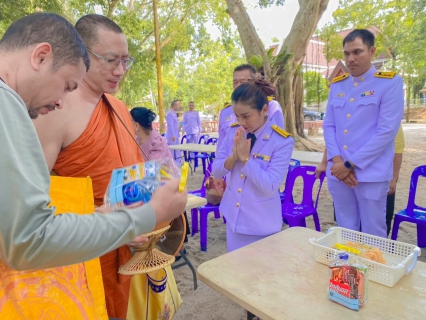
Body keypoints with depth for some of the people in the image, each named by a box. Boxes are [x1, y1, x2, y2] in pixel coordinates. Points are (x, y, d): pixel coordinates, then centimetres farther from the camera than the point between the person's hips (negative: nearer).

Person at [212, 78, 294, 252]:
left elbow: (270, 186, -23)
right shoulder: (233, 132, -2)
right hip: (233, 219, 5)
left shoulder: (282, 141, -17)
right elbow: (216, 170, -1)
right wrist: (233, 156, -19)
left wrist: (245, 158, -25)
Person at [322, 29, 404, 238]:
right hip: (338, 172, 4)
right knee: (345, 233, 16)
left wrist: (350, 164, -14)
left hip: (370, 174, -4)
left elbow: (387, 131, -11)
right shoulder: (337, 85, 11)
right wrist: (337, 161, -8)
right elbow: (328, 126, 7)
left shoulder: (390, 83, -4)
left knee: (373, 236, 7)